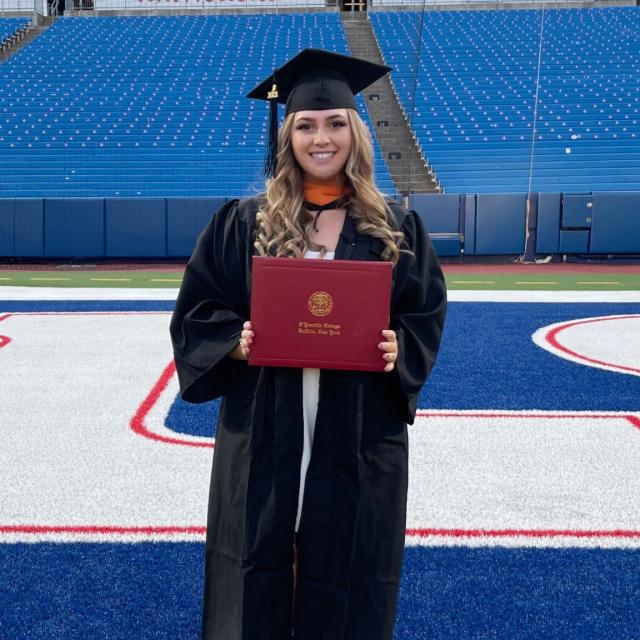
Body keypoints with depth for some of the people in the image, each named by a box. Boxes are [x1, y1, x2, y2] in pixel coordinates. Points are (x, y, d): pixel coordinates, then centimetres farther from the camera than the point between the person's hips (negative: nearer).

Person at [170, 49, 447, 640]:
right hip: (264, 428, 0)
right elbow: (197, 310, 3)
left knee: (348, 577, 9)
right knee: (258, 566, 9)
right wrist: (237, 342, -15)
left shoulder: (395, 228, 3)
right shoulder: (243, 224, 1)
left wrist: (397, 351, -14)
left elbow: (427, 315, 6)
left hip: (360, 433, 0)